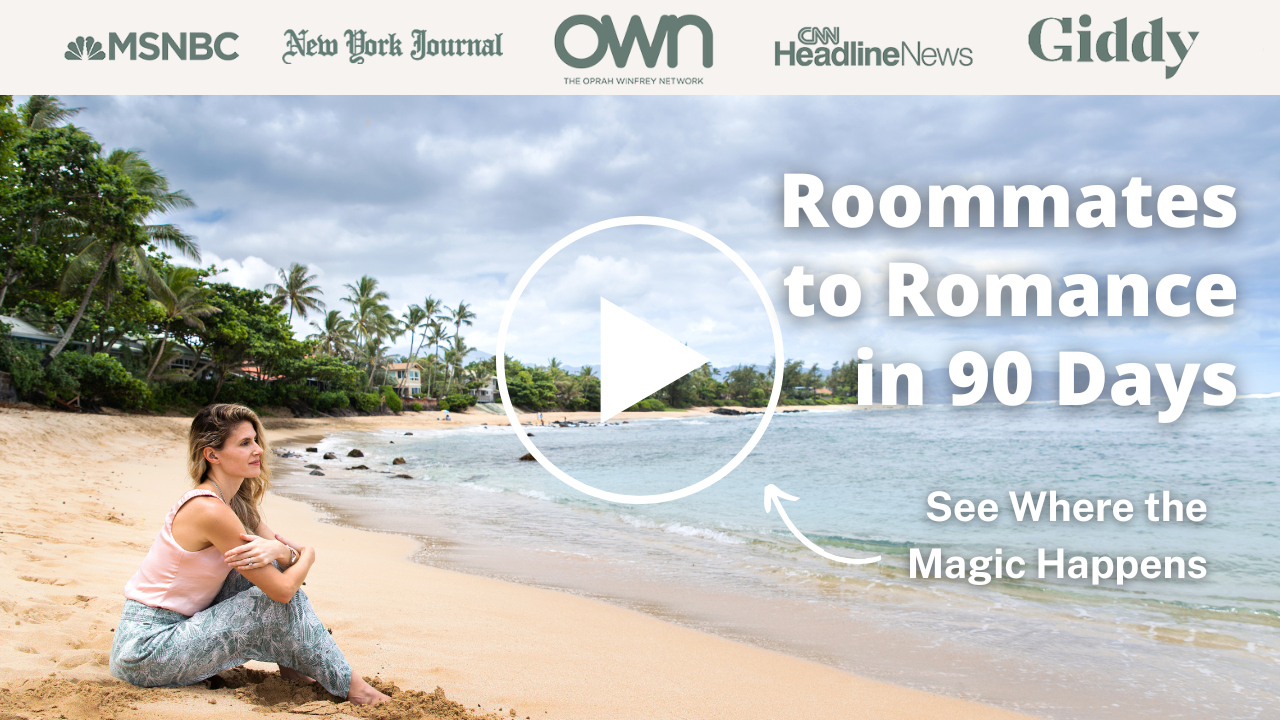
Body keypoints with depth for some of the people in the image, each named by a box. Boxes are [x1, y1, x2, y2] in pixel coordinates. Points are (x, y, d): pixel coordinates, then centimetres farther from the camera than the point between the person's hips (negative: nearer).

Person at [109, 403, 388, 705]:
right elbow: (283, 589, -23)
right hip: (147, 648, -9)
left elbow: (292, 551, 5)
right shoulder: (210, 510, -25)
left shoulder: (237, 501, 5)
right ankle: (346, 682, 1)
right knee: (276, 602, -15)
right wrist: (306, 556, -1)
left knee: (266, 564, 3)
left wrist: (277, 550, -19)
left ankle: (290, 661, 10)